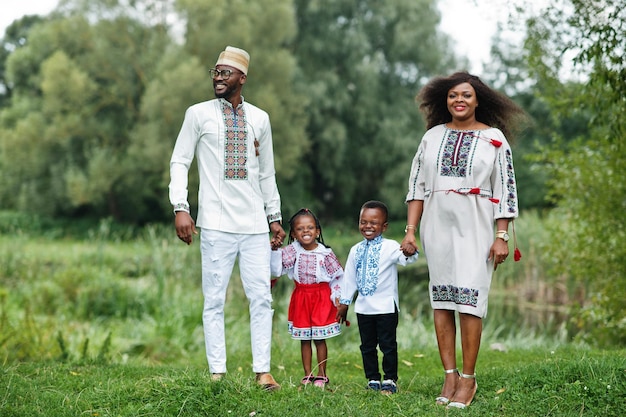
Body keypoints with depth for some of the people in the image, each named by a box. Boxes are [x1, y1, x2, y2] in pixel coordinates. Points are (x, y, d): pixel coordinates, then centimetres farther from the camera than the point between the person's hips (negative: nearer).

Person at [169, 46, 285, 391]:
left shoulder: (259, 119, 12)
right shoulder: (198, 114, 4)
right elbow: (179, 162, 2)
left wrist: (274, 216, 14)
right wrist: (180, 207, -9)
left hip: (255, 224, 3)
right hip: (216, 224, -2)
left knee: (261, 298, -1)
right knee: (214, 300, -1)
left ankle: (262, 371, 4)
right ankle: (217, 372, 4)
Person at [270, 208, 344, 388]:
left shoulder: (325, 253, -7)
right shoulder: (293, 251, -3)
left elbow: (337, 276, -1)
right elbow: (278, 265, -13)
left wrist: (337, 296, -7)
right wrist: (274, 250, -28)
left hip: (321, 297, -2)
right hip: (301, 297, 2)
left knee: (320, 338, 3)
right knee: (304, 339, 7)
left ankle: (322, 375, 13)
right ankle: (307, 375, 15)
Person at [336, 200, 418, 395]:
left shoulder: (389, 247, -7)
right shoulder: (356, 251, 8)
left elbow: (404, 258, -25)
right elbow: (349, 278, 14)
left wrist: (409, 253, -49)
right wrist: (344, 302, 16)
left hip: (386, 306, -5)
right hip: (363, 307, 5)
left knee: (388, 345, 0)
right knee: (367, 346, 11)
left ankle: (390, 380, 9)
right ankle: (373, 380, 20)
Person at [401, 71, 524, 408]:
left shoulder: (494, 138, 3)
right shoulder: (432, 136, 10)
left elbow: (506, 191, 0)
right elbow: (417, 186, 9)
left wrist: (502, 237, -7)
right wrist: (410, 230, 1)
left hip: (475, 228, -3)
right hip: (437, 226, 3)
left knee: (469, 299, -8)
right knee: (441, 300, 2)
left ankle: (468, 378, -2)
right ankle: (450, 375, 7)